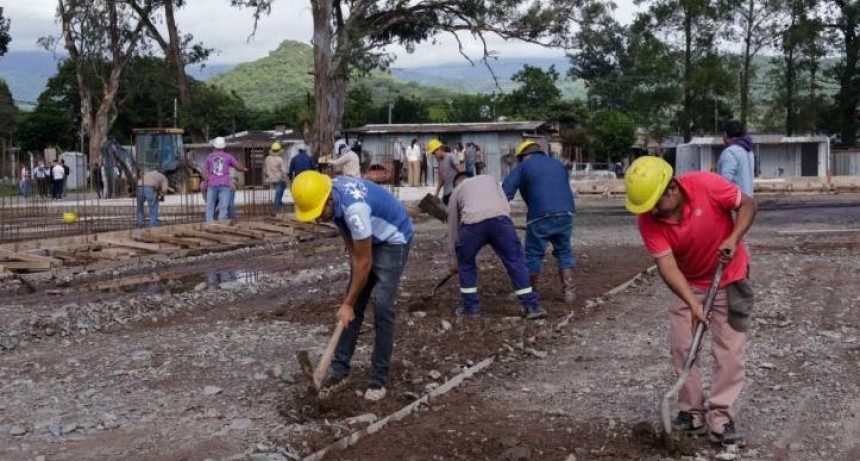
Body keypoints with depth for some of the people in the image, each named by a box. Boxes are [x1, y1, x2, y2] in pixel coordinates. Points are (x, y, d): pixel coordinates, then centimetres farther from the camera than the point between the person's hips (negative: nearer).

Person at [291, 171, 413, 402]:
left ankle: (378, 379, -3)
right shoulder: (330, 193, -14)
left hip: (393, 240, -8)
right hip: (367, 240, 8)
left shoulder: (354, 208, -38)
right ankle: (340, 370, 10)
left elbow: (364, 262, -28)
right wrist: (352, 256, 2)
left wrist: (348, 303, -20)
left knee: (381, 307, -13)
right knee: (354, 306, 4)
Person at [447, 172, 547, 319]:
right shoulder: (489, 178, 38)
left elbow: (453, 228, 37)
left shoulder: (456, 191, 34)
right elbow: (506, 206, 25)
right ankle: (531, 306, 9)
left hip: (472, 223, 0)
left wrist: (454, 259, 44)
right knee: (516, 263, 10)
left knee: (466, 264, 24)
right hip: (500, 218, 0)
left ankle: (471, 307, 26)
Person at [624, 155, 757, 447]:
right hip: (687, 283, 2)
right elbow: (667, 265, -26)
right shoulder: (648, 220, -24)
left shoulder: (706, 185, -30)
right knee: (681, 346, 1)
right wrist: (693, 303, -36)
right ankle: (692, 412, 13)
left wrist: (734, 238, -29)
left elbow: (747, 204, -14)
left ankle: (720, 417, 2)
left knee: (730, 349, -4)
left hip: (729, 277, -2)